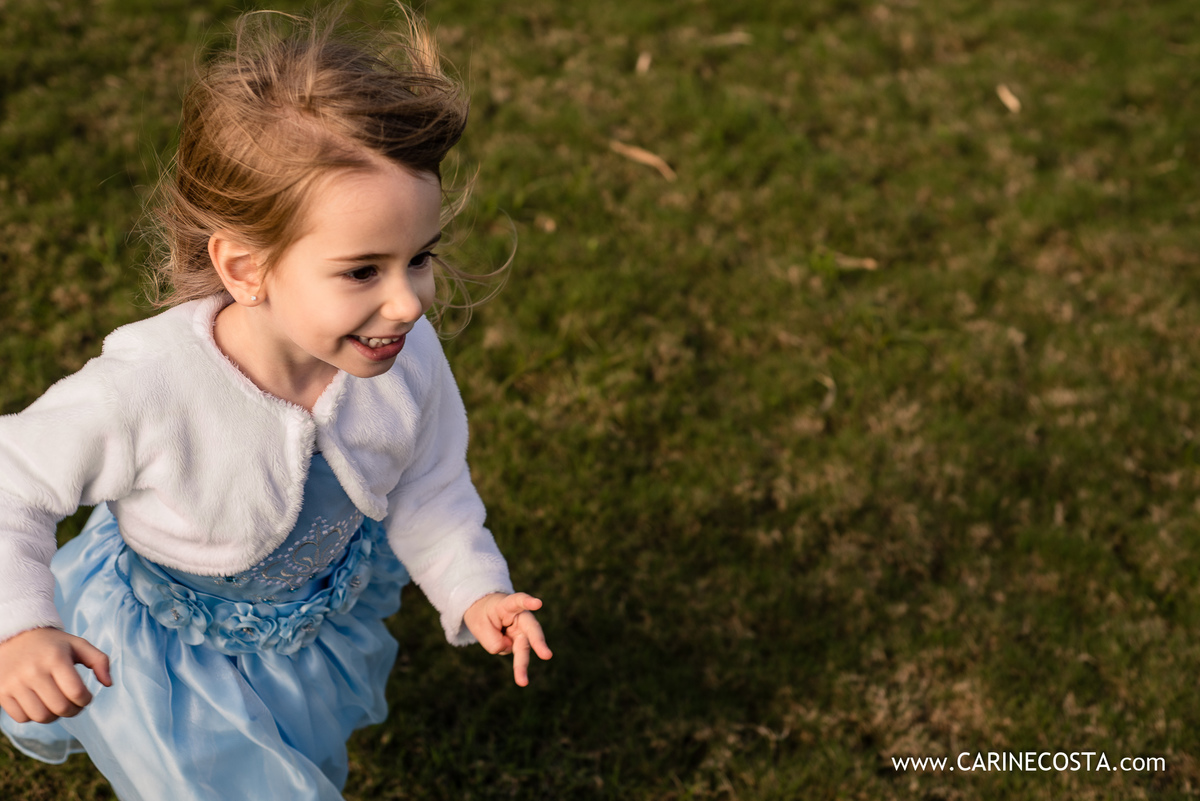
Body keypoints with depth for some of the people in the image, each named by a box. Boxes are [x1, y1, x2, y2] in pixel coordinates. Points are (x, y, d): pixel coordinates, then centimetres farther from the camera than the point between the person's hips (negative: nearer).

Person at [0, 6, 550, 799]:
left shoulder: (409, 357, -29)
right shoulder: (145, 390, -43)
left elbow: (428, 491, -11)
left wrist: (473, 589, -23)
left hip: (319, 614, 5)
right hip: (172, 651, -4)